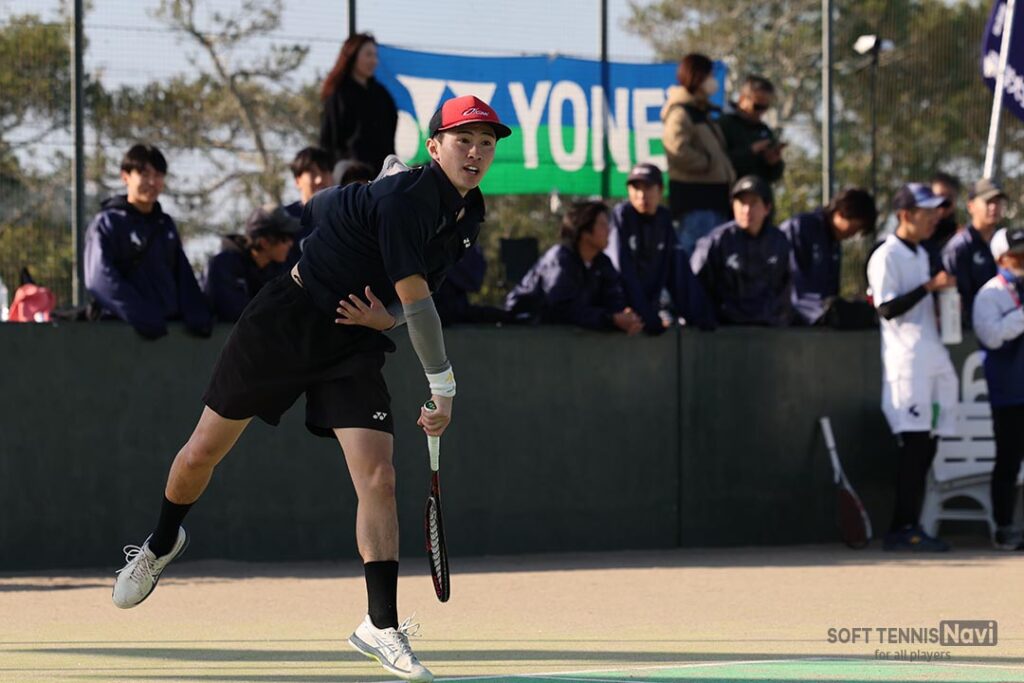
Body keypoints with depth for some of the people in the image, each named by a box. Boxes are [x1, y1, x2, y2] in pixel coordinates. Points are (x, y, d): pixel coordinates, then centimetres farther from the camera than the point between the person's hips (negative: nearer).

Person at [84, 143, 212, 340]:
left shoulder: (166, 225, 18)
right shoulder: (108, 223, -2)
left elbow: (184, 277, 17)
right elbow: (101, 278, -14)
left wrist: (198, 315, -3)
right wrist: (141, 316, -24)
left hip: (169, 325, 6)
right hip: (124, 329, -6)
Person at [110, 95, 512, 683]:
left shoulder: (468, 217, 1)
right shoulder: (402, 200, -25)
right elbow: (417, 303, -24)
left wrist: (385, 317, -10)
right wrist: (444, 390, -19)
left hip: (355, 342, 5)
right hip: (286, 322, -5)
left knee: (378, 478, -13)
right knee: (204, 453, 9)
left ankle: (381, 626, -9)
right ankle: (163, 543, 39)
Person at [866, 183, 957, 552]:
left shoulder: (921, 254, 20)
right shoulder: (886, 256, -8)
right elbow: (887, 308, -15)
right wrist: (930, 286, -18)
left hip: (933, 358, 9)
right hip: (907, 360, -9)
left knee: (927, 444, 5)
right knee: (914, 442, -13)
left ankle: (909, 528, 7)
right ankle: (903, 528, -13)